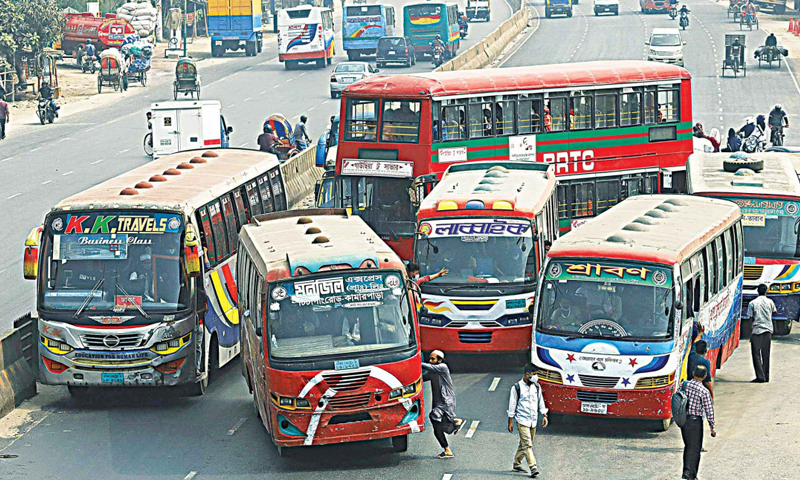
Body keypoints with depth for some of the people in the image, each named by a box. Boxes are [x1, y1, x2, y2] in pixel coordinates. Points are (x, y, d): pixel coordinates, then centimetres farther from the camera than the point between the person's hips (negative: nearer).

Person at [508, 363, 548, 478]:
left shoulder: (537, 386, 9)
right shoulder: (517, 387, -5)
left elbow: (541, 401, 17)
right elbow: (512, 405, -1)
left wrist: (544, 416, 8)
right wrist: (510, 422, -1)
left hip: (533, 420, 6)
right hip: (522, 420, -6)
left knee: (524, 444, 12)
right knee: (527, 444, -14)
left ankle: (516, 465, 26)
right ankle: (533, 467, -22)